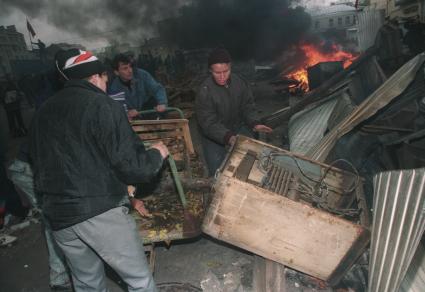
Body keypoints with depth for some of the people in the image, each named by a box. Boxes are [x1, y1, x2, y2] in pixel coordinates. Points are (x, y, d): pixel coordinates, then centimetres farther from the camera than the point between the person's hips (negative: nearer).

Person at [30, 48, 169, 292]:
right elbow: (132, 166, -17)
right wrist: (157, 154, 1)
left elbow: (40, 168, 17)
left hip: (58, 216, 8)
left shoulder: (43, 112, 12)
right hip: (100, 211, -7)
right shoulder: (102, 105, -10)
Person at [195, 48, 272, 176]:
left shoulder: (240, 82, -10)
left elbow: (248, 106, 1)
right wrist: (228, 137, -42)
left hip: (238, 125, 4)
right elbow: (209, 123, -26)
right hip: (213, 132, -4)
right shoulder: (205, 91, -24)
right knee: (218, 170, -15)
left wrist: (254, 123, -19)